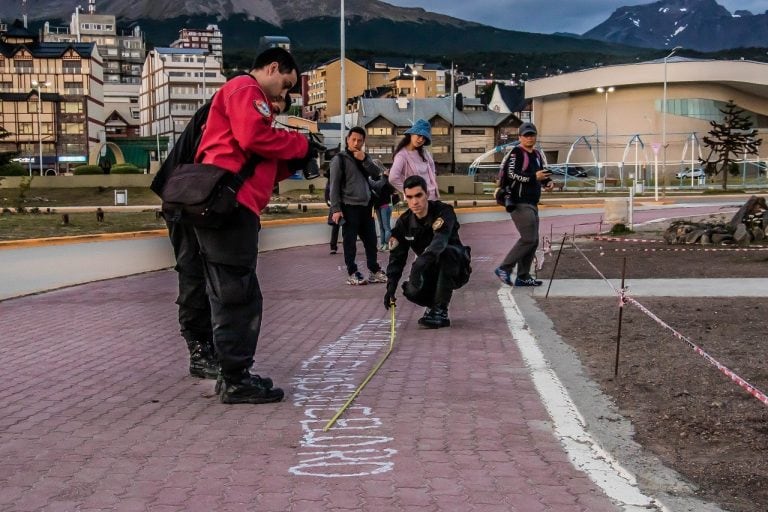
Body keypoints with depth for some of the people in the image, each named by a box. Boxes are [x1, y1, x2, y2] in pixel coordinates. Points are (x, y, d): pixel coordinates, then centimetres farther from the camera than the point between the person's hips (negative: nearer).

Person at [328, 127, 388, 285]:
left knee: (371, 240, 9)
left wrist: (364, 160, -11)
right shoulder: (340, 159, -3)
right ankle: (352, 274, 6)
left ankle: (375, 271, 18)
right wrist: (336, 209, -15)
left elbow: (377, 174, 1)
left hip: (365, 206, 6)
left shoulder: (364, 158, 15)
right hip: (349, 207, -6)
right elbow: (334, 185, -8)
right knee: (350, 242, 0)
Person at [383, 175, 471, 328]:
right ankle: (435, 303, 10)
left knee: (446, 252, -37)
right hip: (430, 272, 4)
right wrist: (391, 287, -17)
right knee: (412, 292, -27)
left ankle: (441, 311, -29)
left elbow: (440, 240, -41)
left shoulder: (443, 211, -21)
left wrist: (422, 260, -58)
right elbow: (396, 257, -3)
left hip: (456, 269, -4)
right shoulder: (404, 222, -4)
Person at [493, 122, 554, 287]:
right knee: (528, 239, -16)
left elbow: (540, 174, 27)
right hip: (519, 203, -9)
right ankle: (504, 268, -8)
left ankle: (523, 277, 17)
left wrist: (547, 182, 6)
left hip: (532, 204, 10)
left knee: (533, 241, 10)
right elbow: (511, 174, -22)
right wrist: (534, 177, -26)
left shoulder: (537, 154, 17)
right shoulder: (516, 153, -9)